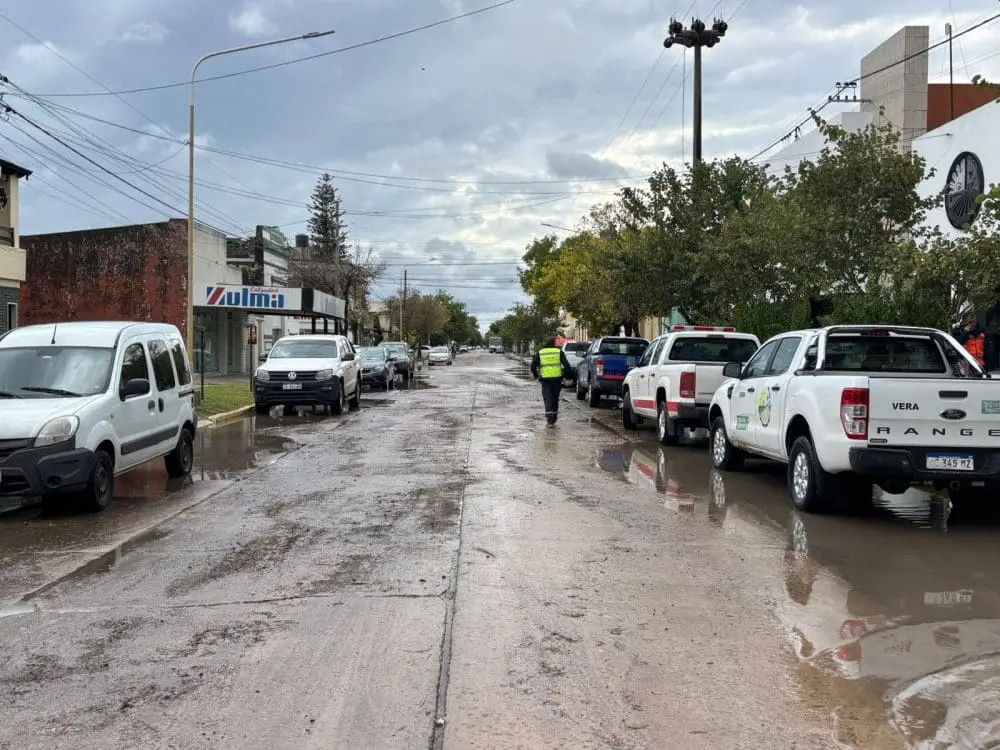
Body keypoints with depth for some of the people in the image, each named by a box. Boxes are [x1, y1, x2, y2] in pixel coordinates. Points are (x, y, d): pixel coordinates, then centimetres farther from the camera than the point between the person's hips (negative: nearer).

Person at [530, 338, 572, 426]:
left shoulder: (540, 353, 6)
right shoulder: (559, 352, 5)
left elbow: (533, 365, 3)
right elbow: (566, 365, -4)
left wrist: (535, 375, 16)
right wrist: (565, 374, 9)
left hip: (545, 379, -1)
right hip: (557, 379, 1)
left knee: (547, 399, 0)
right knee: (555, 399, 14)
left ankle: (550, 420, -16)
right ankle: (553, 420, 22)